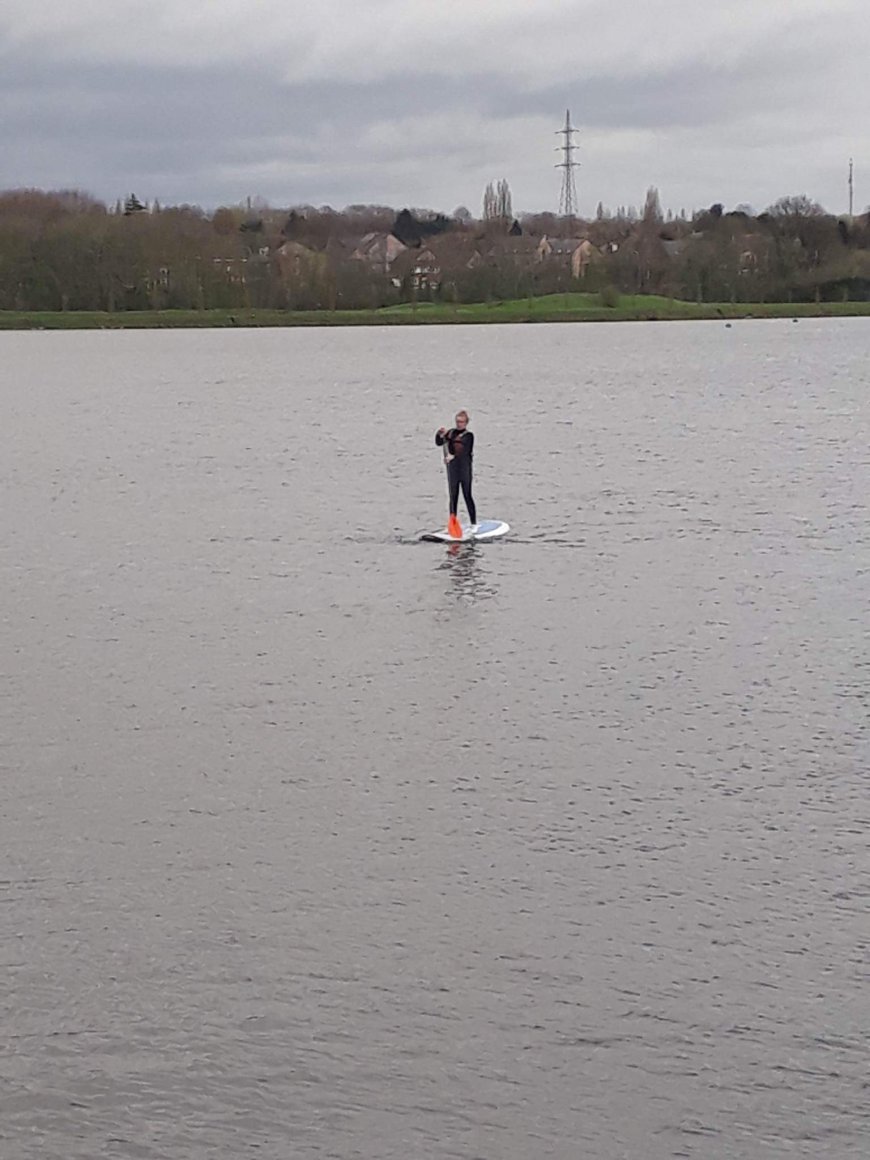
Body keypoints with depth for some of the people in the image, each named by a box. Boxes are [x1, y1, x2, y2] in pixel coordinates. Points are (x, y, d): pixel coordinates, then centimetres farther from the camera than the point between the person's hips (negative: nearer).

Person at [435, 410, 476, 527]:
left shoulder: (468, 435, -5)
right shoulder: (451, 432, 10)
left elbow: (466, 452, -16)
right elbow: (439, 443, 8)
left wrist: (454, 456, -28)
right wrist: (439, 434, -10)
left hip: (465, 467, -5)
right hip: (452, 468, 5)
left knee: (467, 495, -4)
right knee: (453, 496, 8)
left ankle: (474, 522, 0)